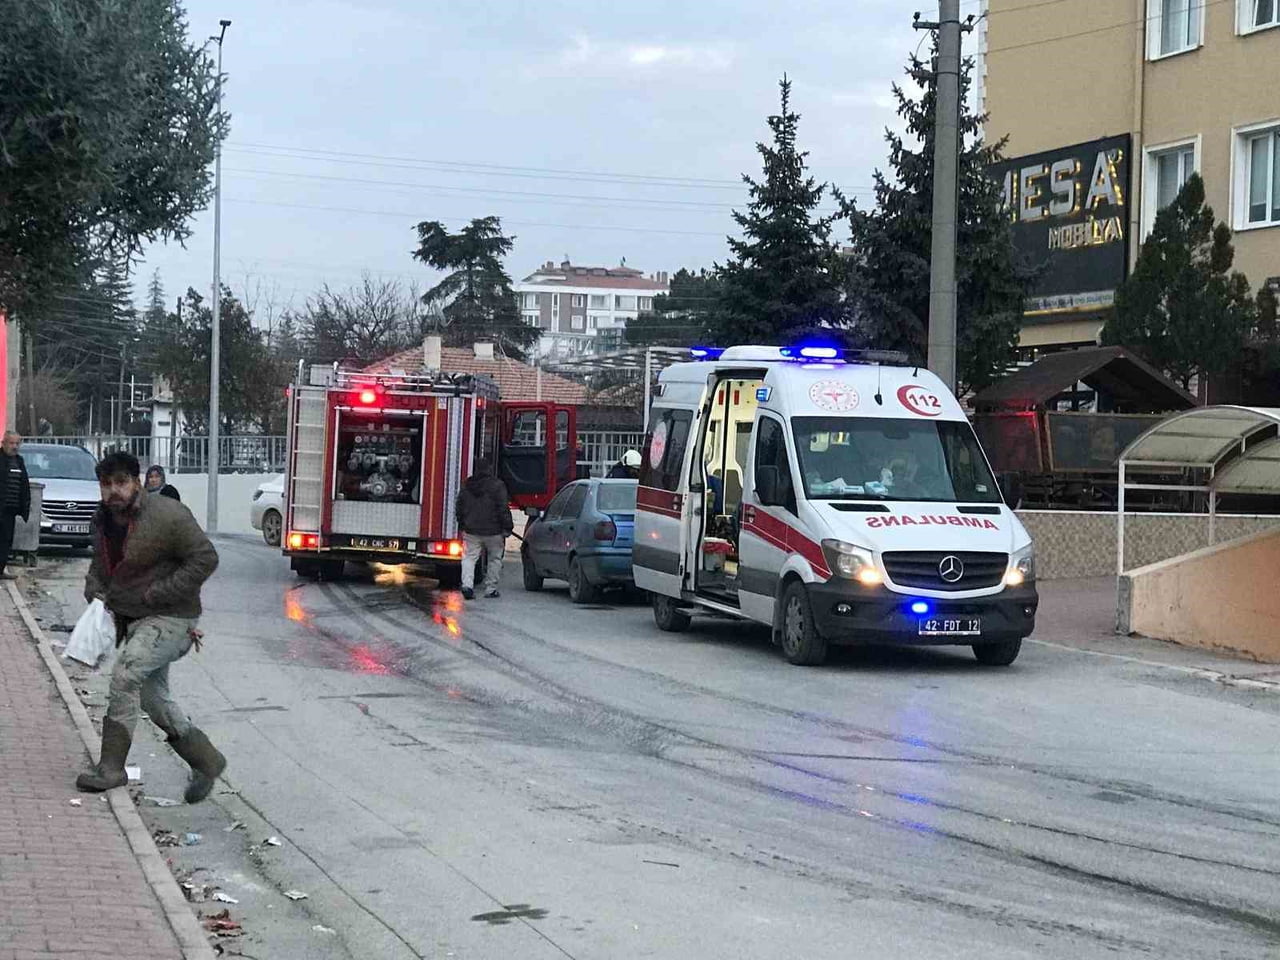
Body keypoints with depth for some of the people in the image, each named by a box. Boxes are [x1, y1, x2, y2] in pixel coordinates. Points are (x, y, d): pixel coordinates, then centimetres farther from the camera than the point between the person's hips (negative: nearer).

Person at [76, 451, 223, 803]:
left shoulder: (167, 516, -18)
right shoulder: (102, 521, 5)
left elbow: (205, 559, -17)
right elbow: (99, 565, 22)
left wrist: (158, 593, -20)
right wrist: (95, 592, 0)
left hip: (170, 618, -9)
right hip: (131, 621, 9)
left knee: (125, 675, -23)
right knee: (153, 698, 12)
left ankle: (111, 766, -18)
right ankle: (206, 761, 25)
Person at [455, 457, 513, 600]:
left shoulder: (466, 486, 7)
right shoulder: (498, 486, -9)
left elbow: (459, 509, 13)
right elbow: (503, 509, -12)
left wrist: (462, 526, 24)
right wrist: (507, 528, -5)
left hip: (471, 531, 3)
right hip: (493, 531, -3)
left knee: (469, 558, 3)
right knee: (495, 558, 11)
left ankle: (467, 584, -18)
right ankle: (491, 588, 11)